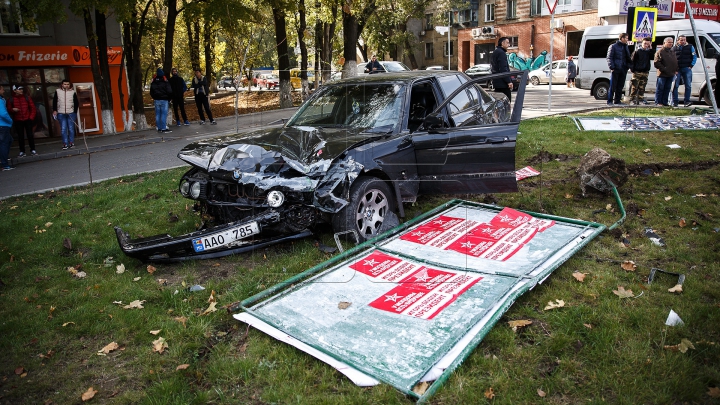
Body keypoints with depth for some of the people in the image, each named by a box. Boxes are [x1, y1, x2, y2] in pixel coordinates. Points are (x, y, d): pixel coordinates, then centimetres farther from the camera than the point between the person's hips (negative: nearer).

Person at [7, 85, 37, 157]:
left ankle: (32, 150, 10)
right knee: (20, 136, 4)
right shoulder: (12, 99, 1)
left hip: (27, 120, 0)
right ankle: (22, 151, 9)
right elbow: (8, 109, 7)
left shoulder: (27, 98, 2)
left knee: (30, 135, 2)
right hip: (18, 121, 0)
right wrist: (12, 109, -15)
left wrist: (31, 117, -4)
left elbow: (33, 108, 4)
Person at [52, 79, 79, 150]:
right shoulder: (57, 91, 4)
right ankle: (65, 144, 2)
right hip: (61, 114, 1)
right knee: (63, 129, 0)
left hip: (71, 113, -1)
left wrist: (75, 112, -1)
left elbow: (76, 103, 4)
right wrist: (54, 110, 1)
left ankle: (72, 142, 13)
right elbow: (54, 101, 8)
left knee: (71, 129, 4)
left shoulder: (73, 92, 2)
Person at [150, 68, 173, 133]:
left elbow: (151, 92, 14)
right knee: (164, 114, -5)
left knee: (158, 114, 9)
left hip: (156, 100, 5)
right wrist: (169, 99, 3)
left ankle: (159, 128, 12)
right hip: (164, 100, -5)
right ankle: (164, 128, -8)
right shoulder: (165, 81, -9)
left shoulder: (153, 82, 8)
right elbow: (169, 91, -11)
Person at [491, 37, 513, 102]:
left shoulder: (495, 52, 19)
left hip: (497, 82, 11)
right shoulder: (501, 53, -13)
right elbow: (503, 69, -21)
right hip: (502, 84, -10)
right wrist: (509, 81, -21)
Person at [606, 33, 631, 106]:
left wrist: (628, 66, 8)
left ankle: (617, 101, 13)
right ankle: (610, 101, -1)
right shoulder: (613, 46, -1)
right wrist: (612, 67, -16)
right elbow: (609, 58, -6)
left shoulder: (626, 47, 20)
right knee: (613, 86, -6)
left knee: (620, 86, 8)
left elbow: (628, 58, 23)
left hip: (623, 70, 7)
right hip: (616, 69, -7)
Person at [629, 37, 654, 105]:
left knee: (642, 87, 8)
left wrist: (651, 49, -5)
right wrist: (632, 69, -10)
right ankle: (632, 99, 0)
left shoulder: (649, 51, 10)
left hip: (645, 72, 4)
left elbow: (653, 57, -4)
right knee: (634, 86, -4)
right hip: (637, 72, -4)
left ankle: (641, 98, 14)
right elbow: (632, 60, -3)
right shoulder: (637, 51, -2)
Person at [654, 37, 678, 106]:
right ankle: (658, 102, 1)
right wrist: (664, 69, -18)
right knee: (660, 88, -3)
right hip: (662, 74, -7)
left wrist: (676, 70, 9)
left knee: (667, 88, 8)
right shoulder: (660, 52, -6)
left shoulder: (672, 52, 19)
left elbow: (676, 62, 23)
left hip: (671, 74, 7)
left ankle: (664, 102, 13)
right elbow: (657, 63, -13)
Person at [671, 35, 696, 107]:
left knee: (688, 86, -3)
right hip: (677, 69, 0)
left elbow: (694, 57, 9)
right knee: (675, 86, -5)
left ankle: (686, 101, 0)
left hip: (687, 69, 0)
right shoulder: (674, 48, 9)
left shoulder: (690, 47, 8)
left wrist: (691, 66, -3)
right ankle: (675, 102, -2)